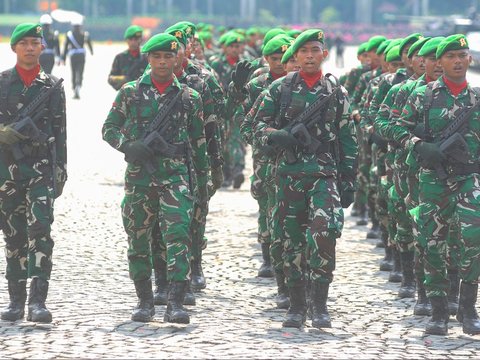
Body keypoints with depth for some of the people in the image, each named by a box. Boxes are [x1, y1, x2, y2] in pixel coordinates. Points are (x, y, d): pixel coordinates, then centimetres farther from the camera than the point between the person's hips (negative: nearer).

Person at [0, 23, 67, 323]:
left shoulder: (52, 86, 6)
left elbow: (60, 132, 6)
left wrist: (61, 172, 3)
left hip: (42, 166, -1)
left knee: (40, 230, -13)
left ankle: (38, 301, -17)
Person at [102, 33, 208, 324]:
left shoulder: (189, 98, 6)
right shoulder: (131, 92, 6)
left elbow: (199, 143, 11)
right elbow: (109, 128, 8)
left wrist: (203, 180, 11)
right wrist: (128, 145, -11)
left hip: (176, 175, -1)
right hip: (139, 175, 1)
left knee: (179, 235, -15)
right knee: (138, 240, 6)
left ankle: (176, 303, -18)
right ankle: (145, 301, 20)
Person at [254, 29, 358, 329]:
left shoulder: (336, 93, 7)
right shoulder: (280, 88, 7)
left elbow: (348, 141, 10)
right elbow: (260, 126, 9)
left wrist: (349, 183, 5)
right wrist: (276, 136, -14)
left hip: (324, 172, -1)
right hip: (289, 172, 1)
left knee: (324, 233, -19)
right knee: (292, 239, 5)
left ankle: (320, 304, -12)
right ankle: (297, 306, 16)